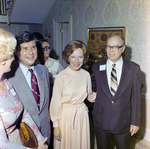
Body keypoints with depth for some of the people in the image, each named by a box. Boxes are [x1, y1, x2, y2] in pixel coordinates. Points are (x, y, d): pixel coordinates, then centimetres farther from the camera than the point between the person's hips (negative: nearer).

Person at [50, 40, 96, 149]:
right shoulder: (61, 77, -16)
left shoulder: (86, 75, -4)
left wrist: (92, 97, -9)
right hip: (66, 116, -3)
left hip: (82, 115, 4)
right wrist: (56, 125, -6)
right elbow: (56, 103, -10)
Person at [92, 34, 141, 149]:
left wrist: (135, 121, -4)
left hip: (123, 121, -1)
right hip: (101, 120, 1)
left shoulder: (133, 69, -7)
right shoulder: (97, 67, -3)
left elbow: (136, 97, -6)